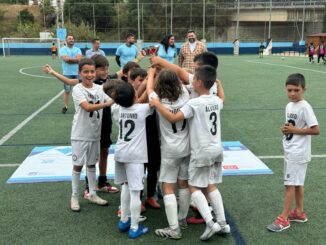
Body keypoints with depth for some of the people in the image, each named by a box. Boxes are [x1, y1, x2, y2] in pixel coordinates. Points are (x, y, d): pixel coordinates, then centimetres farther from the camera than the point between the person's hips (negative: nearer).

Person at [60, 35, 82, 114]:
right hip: (67, 73, -2)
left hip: (77, 73, 2)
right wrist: (75, 59, -9)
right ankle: (65, 106, 9)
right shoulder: (63, 49, 2)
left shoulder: (78, 49, 10)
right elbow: (65, 59, -14)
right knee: (67, 90, 1)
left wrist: (69, 58, -10)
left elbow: (79, 59, -6)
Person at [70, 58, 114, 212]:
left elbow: (113, 101, -3)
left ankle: (92, 194, 29)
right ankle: (74, 197, 19)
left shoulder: (100, 88, 2)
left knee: (91, 164, 16)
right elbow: (87, 107, -27)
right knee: (78, 165, 5)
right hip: (80, 134, -5)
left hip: (95, 133, 5)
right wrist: (107, 103, -33)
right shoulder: (77, 89, -13)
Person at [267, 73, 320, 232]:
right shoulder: (289, 106, 8)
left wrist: (294, 130, -18)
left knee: (290, 184, -4)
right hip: (290, 151, 8)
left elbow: (315, 130, -19)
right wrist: (285, 129, -2)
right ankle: (299, 212, 29)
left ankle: (283, 218, 3)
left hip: (298, 153, -8)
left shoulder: (305, 107, -16)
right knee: (297, 183, 17)